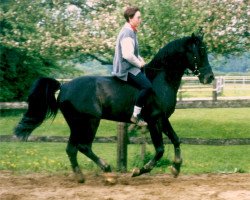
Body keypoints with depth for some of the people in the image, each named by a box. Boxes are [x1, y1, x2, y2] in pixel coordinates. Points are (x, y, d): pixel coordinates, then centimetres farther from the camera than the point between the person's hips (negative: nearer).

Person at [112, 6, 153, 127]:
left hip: (131, 67, 11)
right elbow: (128, 55, -26)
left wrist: (140, 59, 11)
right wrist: (140, 64, -12)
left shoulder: (131, 31, 15)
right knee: (147, 86, -24)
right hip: (126, 69, -11)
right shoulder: (127, 33, -18)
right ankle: (136, 115, -20)